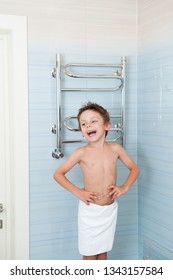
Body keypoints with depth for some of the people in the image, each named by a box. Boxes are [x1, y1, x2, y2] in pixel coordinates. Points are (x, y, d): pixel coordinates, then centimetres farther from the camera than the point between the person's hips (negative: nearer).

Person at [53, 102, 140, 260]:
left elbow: (134, 168, 11)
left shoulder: (115, 149, -2)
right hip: (90, 210, -3)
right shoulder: (82, 153, -10)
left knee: (103, 251, 17)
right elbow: (58, 174, -4)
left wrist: (124, 187, -4)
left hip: (110, 209, 3)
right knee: (89, 254, 6)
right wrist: (77, 192, -11)